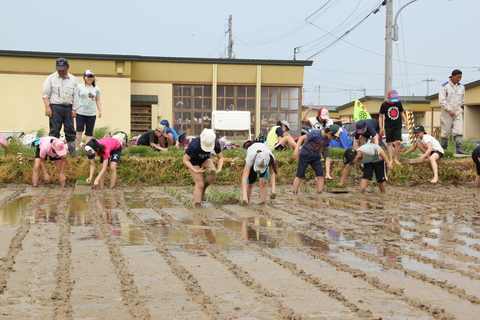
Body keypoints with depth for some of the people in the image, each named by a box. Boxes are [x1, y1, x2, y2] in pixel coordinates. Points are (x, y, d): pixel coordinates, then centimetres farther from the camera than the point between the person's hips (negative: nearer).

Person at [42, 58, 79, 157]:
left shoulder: (72, 79, 10)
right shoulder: (51, 78, 2)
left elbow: (75, 96, 11)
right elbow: (45, 94, 0)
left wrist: (74, 109, 4)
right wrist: (47, 107, -9)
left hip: (68, 107, 3)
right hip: (55, 107, -3)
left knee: (70, 130, 6)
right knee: (54, 130, -2)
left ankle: (72, 151, 13)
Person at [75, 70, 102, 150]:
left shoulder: (96, 88, 12)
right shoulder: (79, 87, 3)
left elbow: (98, 100, 16)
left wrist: (100, 110, 9)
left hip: (91, 114, 3)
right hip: (80, 113, -3)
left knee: (89, 132, 4)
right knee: (79, 131, -7)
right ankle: (76, 148, 0)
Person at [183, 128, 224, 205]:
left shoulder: (216, 144, -26)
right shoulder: (194, 145, -36)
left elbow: (220, 157, -8)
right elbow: (185, 160, -23)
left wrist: (219, 169, -26)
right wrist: (196, 171, -34)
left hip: (205, 159, 3)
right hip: (194, 161, -3)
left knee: (213, 174, -26)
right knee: (199, 184, -17)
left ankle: (203, 189, 2)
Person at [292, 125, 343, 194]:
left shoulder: (328, 139, -6)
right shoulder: (315, 133, -25)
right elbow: (302, 138, -19)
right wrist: (296, 149, -25)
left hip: (315, 157, 5)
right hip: (305, 155, -5)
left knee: (320, 175, -7)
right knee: (300, 176, -4)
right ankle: (294, 193, 5)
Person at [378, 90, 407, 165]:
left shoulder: (398, 103, 3)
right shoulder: (384, 105, -5)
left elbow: (402, 112, 17)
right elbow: (380, 116, 2)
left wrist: (404, 120, 1)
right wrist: (381, 127, -3)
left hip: (398, 126, 2)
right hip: (388, 127, -1)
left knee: (398, 142, -8)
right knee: (389, 143, -1)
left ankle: (396, 159, 4)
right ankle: (390, 159, 4)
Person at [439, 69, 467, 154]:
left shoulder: (462, 87, 9)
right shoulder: (444, 87, -6)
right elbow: (442, 100, -11)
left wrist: (457, 108, 11)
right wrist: (449, 109, -17)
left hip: (458, 112, 4)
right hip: (447, 113, -4)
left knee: (459, 131, -9)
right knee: (445, 131, 2)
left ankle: (459, 149, -14)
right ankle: (443, 147, 17)